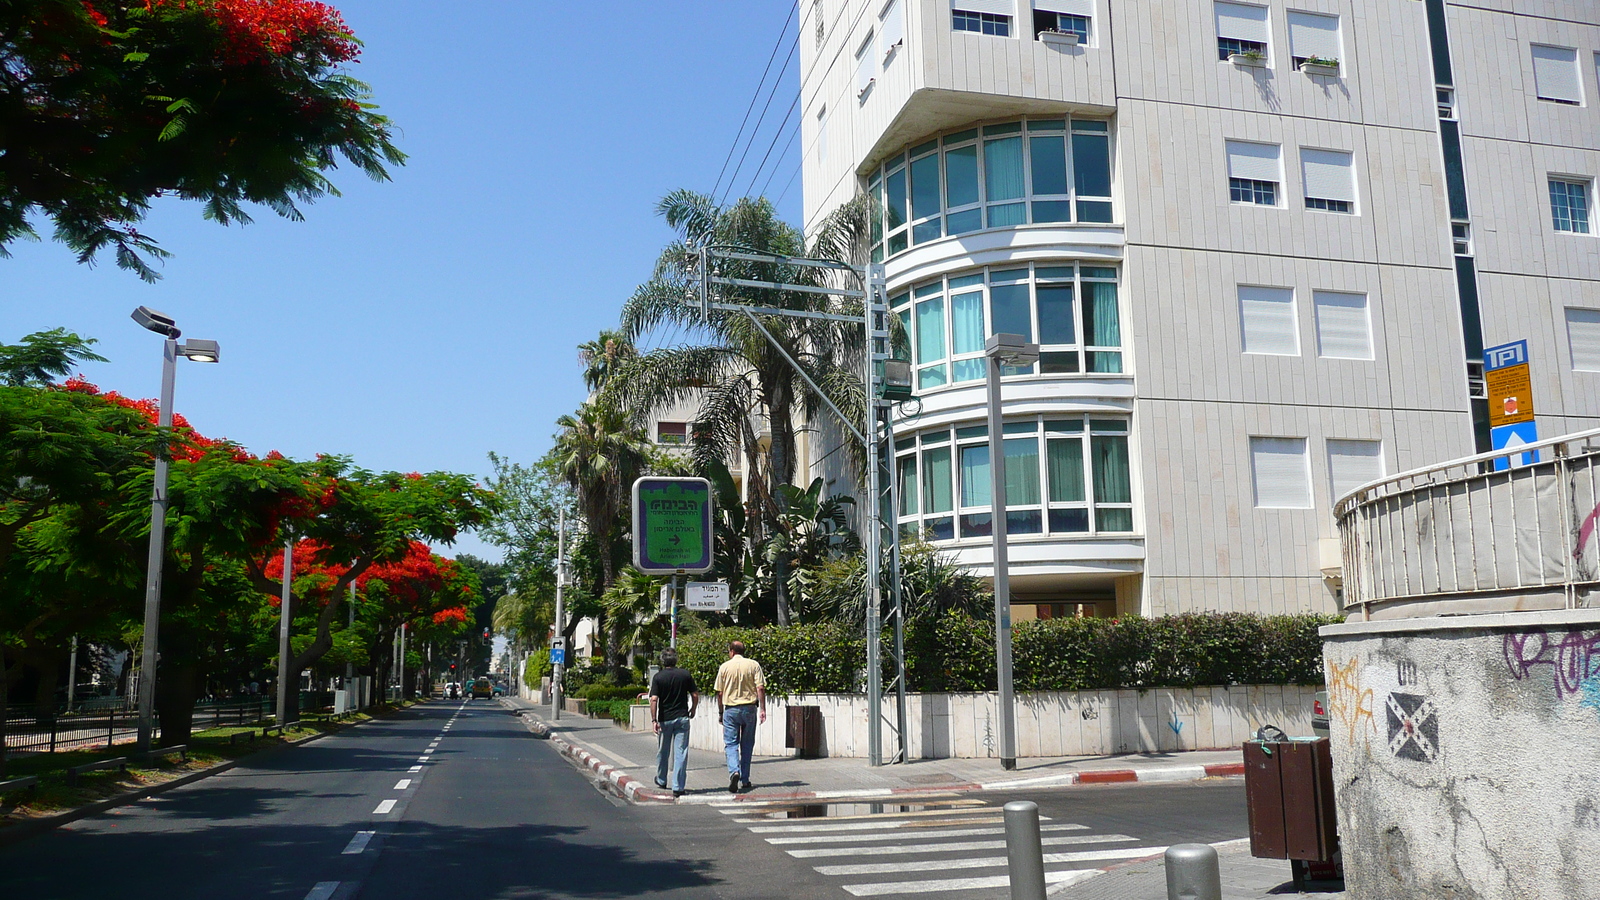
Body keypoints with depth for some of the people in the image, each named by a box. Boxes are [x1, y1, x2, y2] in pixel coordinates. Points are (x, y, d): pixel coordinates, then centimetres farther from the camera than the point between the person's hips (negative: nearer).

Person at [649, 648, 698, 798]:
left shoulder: (658, 677, -4)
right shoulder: (685, 674, -1)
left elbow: (654, 699, -13)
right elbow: (695, 695, 1)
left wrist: (654, 720, -11)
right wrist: (692, 711, 16)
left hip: (665, 719, 0)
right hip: (682, 718, 0)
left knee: (662, 751, 18)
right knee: (681, 753, -1)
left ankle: (661, 781, 36)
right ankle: (678, 787, -7)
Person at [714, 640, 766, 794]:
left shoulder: (725, 667, 1)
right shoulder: (754, 665, 1)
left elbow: (720, 693, 3)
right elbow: (760, 688, -6)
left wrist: (720, 712, 13)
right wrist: (762, 709, -5)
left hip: (730, 709, -1)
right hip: (749, 708, 1)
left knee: (731, 743, 1)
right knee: (747, 745, 11)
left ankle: (734, 771, -23)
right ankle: (745, 780, 15)